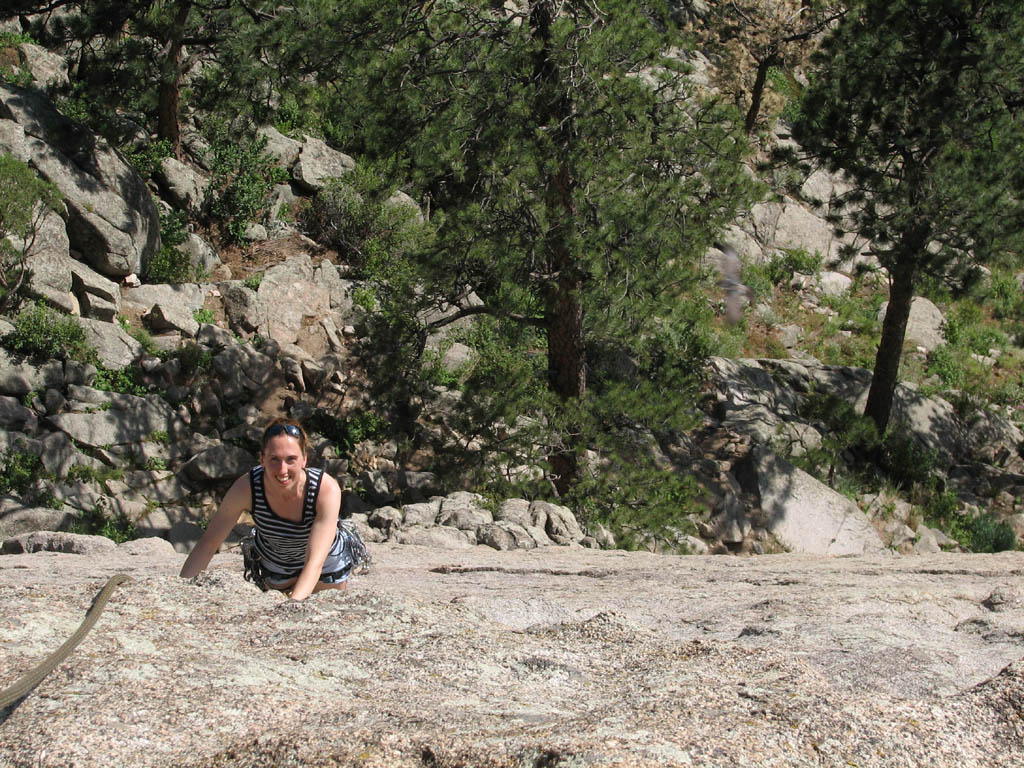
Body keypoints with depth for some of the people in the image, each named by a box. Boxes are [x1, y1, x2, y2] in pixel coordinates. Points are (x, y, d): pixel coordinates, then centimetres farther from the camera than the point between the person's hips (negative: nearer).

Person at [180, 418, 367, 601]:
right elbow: (209, 542, -24)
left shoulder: (327, 489, -39)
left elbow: (315, 562, -42)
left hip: (328, 563, -1)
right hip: (273, 564, 1)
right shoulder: (246, 488, -35)